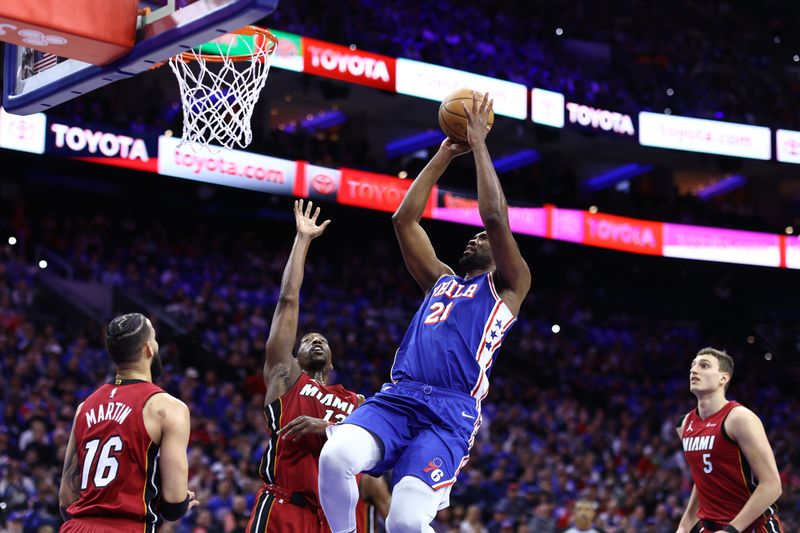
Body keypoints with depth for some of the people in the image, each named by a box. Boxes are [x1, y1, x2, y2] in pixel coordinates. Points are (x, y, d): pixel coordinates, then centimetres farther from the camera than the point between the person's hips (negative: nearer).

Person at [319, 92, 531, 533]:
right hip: (397, 397, 5)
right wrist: (445, 155, 28)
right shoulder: (440, 280, 31)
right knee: (335, 457, -30)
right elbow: (404, 219, 27)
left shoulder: (508, 286, 17)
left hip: (451, 412, -4)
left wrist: (479, 144, 11)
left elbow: (495, 217, 3)